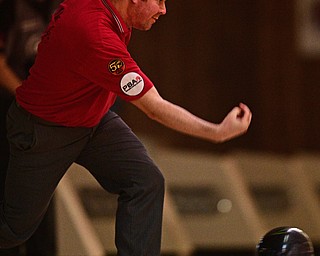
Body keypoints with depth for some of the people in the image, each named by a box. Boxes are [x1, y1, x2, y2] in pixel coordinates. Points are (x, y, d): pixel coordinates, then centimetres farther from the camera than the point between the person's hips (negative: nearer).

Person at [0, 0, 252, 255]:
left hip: (95, 119, 8)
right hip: (42, 131, -8)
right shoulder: (96, 36, -37)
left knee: (146, 181, -13)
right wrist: (218, 132, -28)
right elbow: (154, 108, -32)